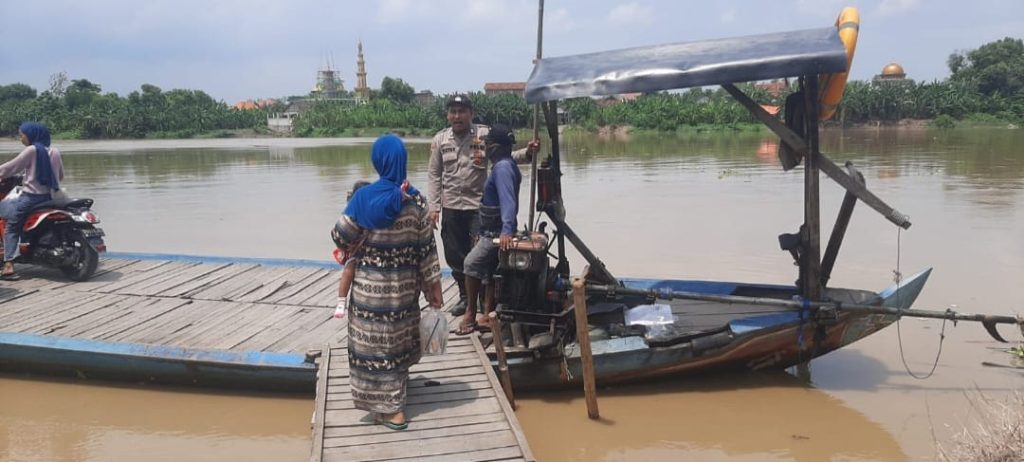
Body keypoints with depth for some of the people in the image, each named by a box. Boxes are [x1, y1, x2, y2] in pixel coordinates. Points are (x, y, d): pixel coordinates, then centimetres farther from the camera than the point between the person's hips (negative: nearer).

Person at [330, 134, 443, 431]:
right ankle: (397, 387, 43)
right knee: (398, 338, 22)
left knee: (376, 342, 6)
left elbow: (341, 237, -6)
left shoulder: (364, 198, -14)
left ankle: (390, 409, 9)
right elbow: (426, 248, -4)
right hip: (404, 285, 3)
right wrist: (433, 286, 4)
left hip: (371, 286, -3)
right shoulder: (416, 200, -7)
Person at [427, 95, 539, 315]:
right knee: (454, 256, 12)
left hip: (478, 207, -3)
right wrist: (434, 207, 2)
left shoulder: (484, 135, -3)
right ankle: (465, 295, 31)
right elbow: (434, 175, 8)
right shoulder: (440, 140, 5)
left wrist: (526, 153, -27)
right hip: (450, 208, 3)